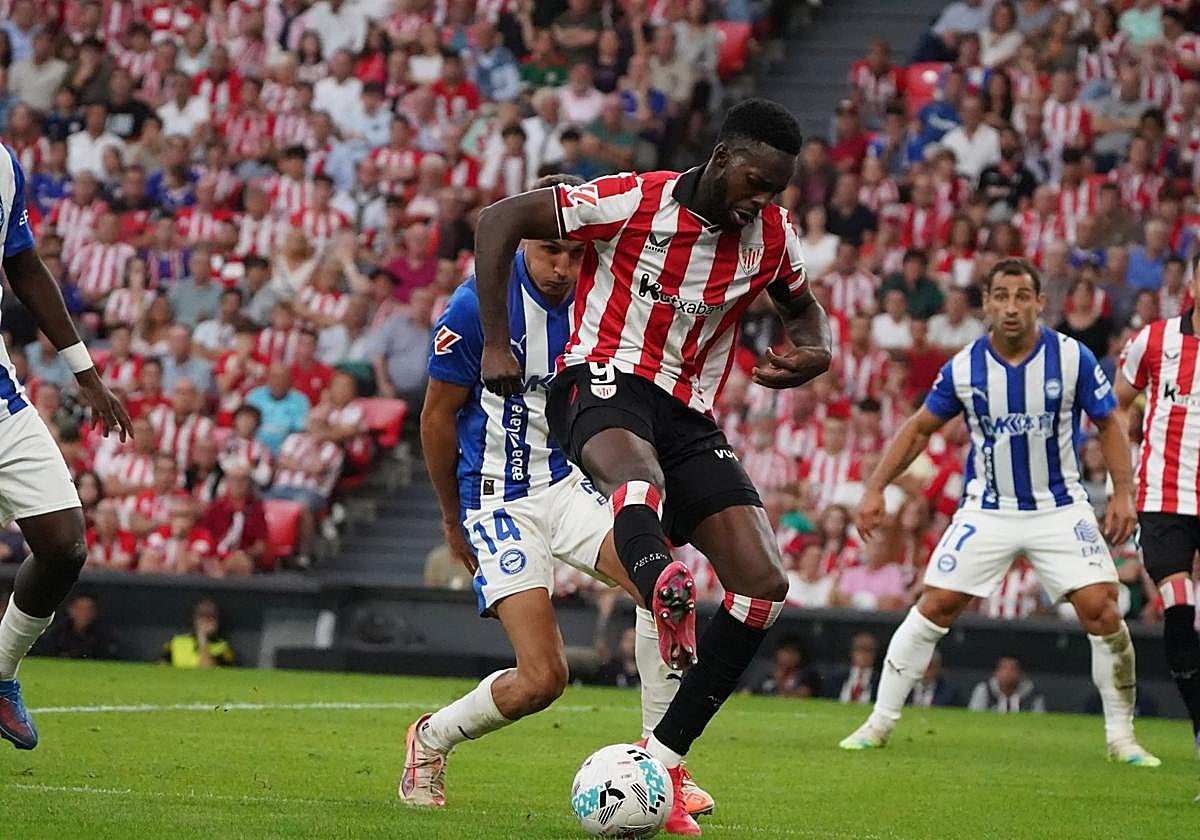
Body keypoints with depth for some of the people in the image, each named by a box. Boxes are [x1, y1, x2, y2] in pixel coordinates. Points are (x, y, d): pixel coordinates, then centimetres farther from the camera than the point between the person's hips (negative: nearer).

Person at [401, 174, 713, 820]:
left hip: (572, 483, 5)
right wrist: (453, 520, 5)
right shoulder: (476, 306, -16)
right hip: (501, 501, -5)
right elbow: (438, 417, -4)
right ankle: (432, 738, 15)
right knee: (542, 678, -14)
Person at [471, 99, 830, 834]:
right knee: (640, 476, -43)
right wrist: (496, 344, -11)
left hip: (688, 414, 6)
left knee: (765, 584, -10)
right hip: (603, 383, -6)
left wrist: (816, 351, -2)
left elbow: (803, 309, 23)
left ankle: (660, 764, -7)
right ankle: (669, 602, -76)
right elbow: (498, 221, -7)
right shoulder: (632, 202, -12)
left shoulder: (773, 236, 3)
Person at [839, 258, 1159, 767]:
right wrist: (876, 488, -1)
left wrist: (1123, 492, -9)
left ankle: (1121, 736, 2)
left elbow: (1109, 424, 1)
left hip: (1059, 509, -1)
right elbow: (920, 428, 6)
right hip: (987, 511, 1)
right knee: (934, 608, -5)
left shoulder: (1073, 358, -11)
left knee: (1101, 611, -13)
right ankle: (880, 721, 8)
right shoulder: (964, 367, -8)